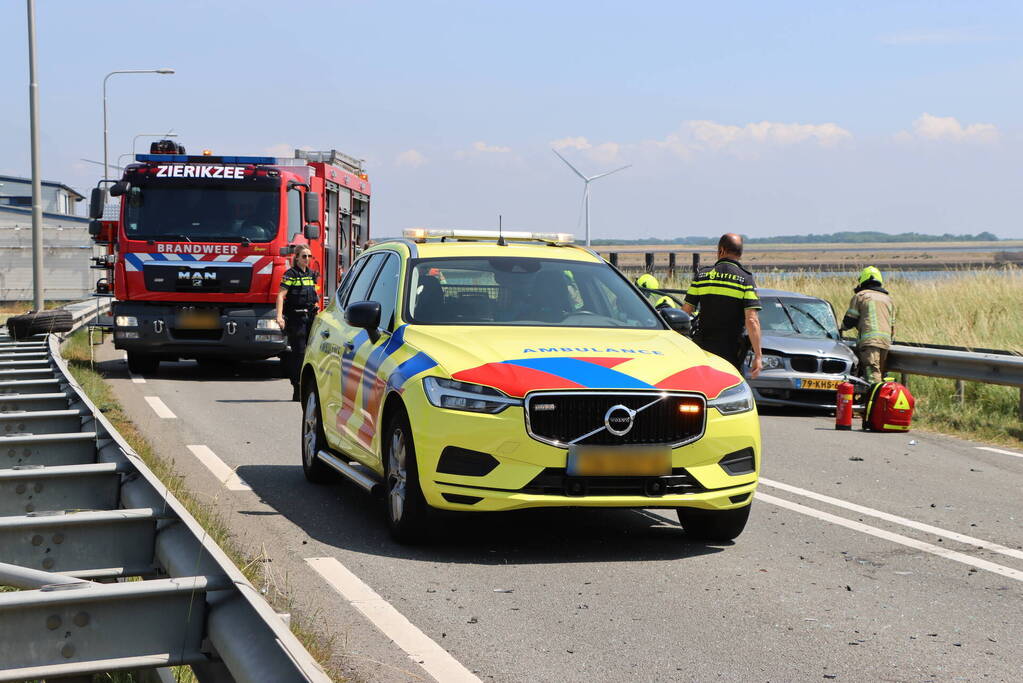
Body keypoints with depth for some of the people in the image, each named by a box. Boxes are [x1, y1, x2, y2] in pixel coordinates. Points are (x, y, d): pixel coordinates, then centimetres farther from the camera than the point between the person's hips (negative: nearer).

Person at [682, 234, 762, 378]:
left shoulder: (701, 276, 4)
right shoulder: (746, 280, -5)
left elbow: (686, 311, 4)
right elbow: (751, 320, -13)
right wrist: (758, 356, -11)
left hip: (703, 346, 3)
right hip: (731, 350, -2)